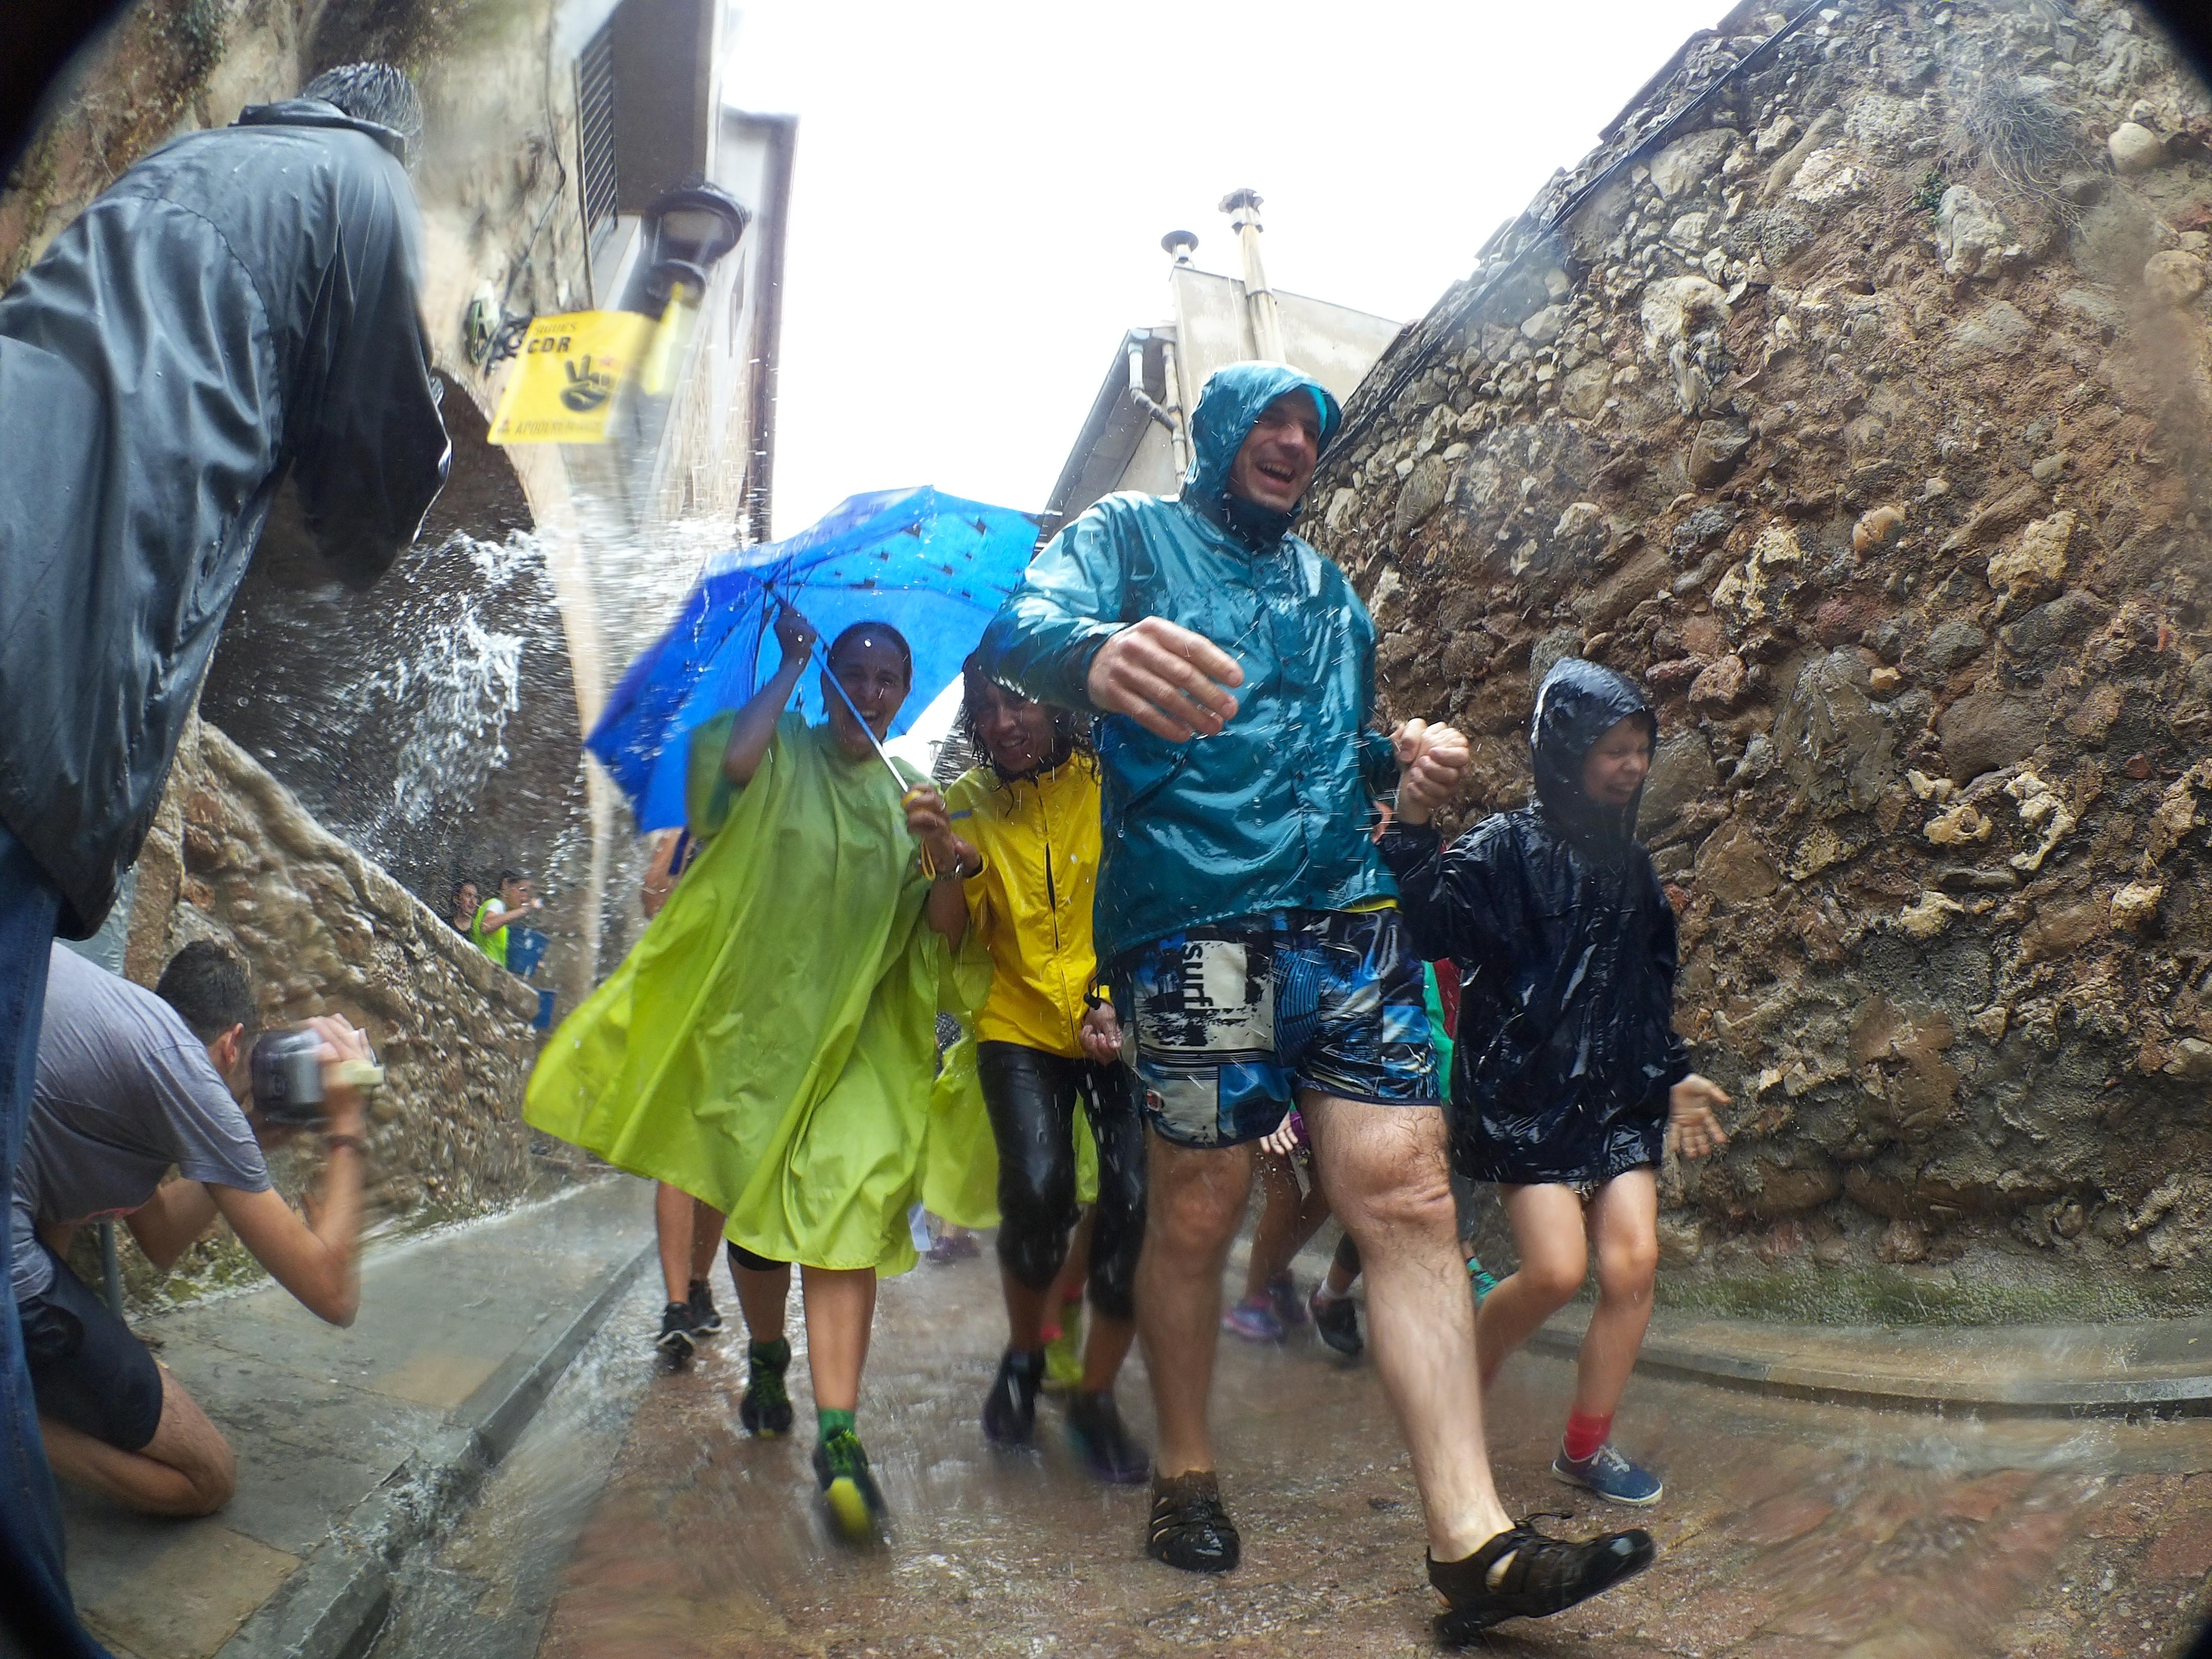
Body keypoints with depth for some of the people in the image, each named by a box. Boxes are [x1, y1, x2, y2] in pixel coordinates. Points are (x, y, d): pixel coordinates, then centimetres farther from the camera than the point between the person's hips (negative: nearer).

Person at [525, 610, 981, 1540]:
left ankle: (838, 1435, -21)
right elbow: (733, 757, -21)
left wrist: (942, 854, -17)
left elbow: (943, 932, 3)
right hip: (753, 1012, 0)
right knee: (754, 1199, 9)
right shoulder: (783, 756, 6)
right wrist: (791, 666, -7)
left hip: (856, 1034, 1)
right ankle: (767, 1355, 38)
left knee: (849, 1203, -17)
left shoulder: (906, 796, 12)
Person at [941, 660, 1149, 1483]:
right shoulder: (971, 802, 3)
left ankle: (1096, 1394, 9)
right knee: (1037, 1191, -20)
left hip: (1123, 1023, 0)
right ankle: (1024, 1355, 12)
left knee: (1137, 1199, -15)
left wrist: (1116, 1005, -17)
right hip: (1020, 1024, 1)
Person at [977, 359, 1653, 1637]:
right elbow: (1022, 629, -13)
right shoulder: (1132, 536, 9)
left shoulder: (1329, 589, 27)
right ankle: (1187, 1474, 22)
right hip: (1195, 914, -5)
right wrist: (1099, 654, -38)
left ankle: (1473, 1541, -6)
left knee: (1409, 1200, -6)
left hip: (1347, 912, 5)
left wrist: (1400, 754, 10)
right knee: (1198, 1217, 0)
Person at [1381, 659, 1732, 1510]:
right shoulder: (1505, 848, -8)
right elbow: (1429, 927, -24)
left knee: (1633, 1261, -4)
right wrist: (1412, 834, -35)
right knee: (1556, 1268, -13)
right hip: (1522, 1090, -6)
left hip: (1615, 1092, 6)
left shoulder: (1630, 863, 13)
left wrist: (1674, 1076, 20)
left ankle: (1586, 1447, 14)